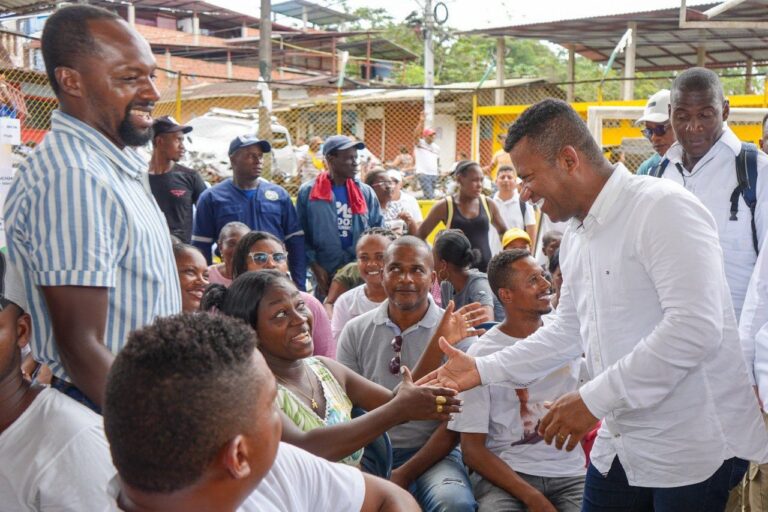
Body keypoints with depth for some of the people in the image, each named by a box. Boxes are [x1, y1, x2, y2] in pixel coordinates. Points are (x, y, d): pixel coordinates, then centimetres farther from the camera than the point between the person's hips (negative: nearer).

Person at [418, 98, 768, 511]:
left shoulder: (663, 208, -17)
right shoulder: (574, 237, 10)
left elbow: (695, 328, -26)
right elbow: (568, 332, 17)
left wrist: (594, 399, -22)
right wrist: (482, 370, 10)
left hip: (695, 449, -7)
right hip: (619, 446, 8)